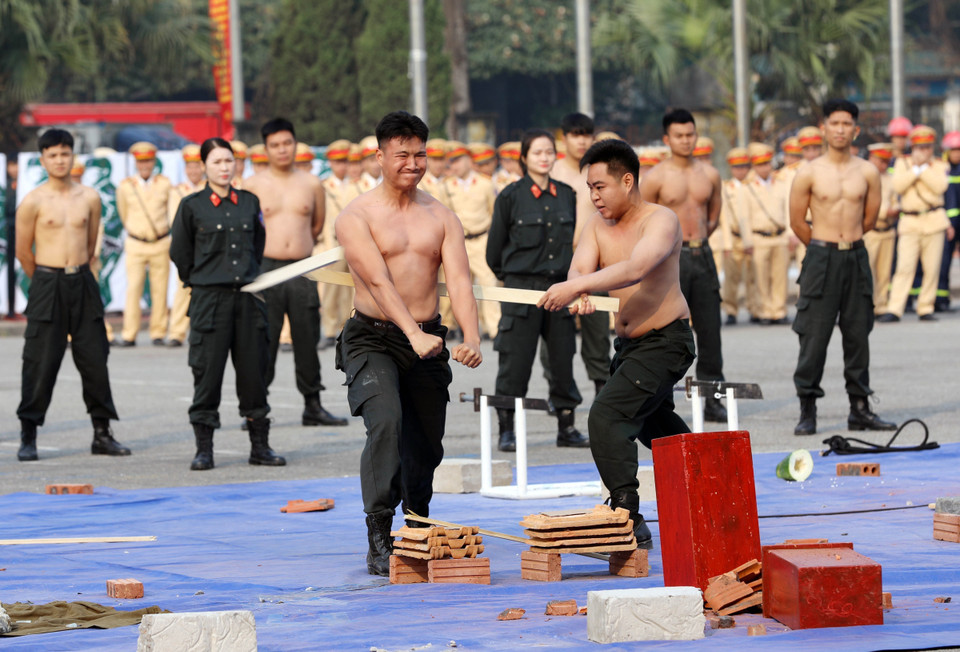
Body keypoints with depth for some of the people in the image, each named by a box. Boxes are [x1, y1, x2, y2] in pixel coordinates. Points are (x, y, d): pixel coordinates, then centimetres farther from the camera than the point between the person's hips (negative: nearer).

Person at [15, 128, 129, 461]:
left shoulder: (89, 197, 6)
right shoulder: (33, 201, -4)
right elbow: (23, 251, 4)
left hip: (83, 284, 4)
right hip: (46, 285, -4)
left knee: (95, 359, 5)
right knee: (40, 362, -3)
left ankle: (102, 434, 13)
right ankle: (28, 437, 3)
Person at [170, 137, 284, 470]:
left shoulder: (250, 202, 9)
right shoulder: (191, 205, -1)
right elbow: (180, 253, 6)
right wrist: (202, 282, 10)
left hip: (248, 296, 3)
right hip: (209, 299, -3)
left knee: (253, 369, 5)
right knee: (207, 371, -3)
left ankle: (260, 446, 13)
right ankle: (203, 449, 3)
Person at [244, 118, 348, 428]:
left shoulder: (312, 184, 9)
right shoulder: (253, 185, 2)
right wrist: (271, 246, 7)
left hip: (302, 270, 2)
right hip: (265, 270, -2)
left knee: (307, 339, 5)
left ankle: (312, 406, 12)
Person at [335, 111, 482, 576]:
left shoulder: (441, 217, 7)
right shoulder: (357, 217, -6)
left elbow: (459, 280, -6)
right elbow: (379, 282, -18)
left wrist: (471, 338, -24)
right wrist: (414, 335, -32)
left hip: (428, 340, 5)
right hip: (373, 339, -4)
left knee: (427, 444, 12)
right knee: (386, 420, -27)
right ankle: (379, 540, -27)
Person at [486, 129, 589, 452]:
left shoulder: (566, 195, 8)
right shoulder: (511, 196, -4)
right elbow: (495, 246, 3)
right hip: (521, 289, -4)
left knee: (563, 358, 7)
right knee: (516, 361, -3)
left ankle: (566, 428, 16)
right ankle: (506, 430, 5)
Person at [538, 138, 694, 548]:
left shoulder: (660, 221, -17)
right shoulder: (597, 226, 4)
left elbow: (635, 269, -35)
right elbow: (579, 269, -13)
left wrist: (576, 285, -46)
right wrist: (579, 293, -38)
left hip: (665, 341, -9)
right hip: (627, 343, 9)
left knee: (608, 415, -24)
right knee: (655, 423, 27)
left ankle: (629, 521, -28)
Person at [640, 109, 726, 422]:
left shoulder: (709, 175, 9)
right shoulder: (655, 178, -5)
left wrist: (697, 238, 13)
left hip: (702, 255, 5)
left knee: (710, 331, 4)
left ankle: (712, 399, 11)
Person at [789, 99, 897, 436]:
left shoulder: (867, 172, 4)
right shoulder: (809, 173, -3)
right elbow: (797, 221, 4)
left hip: (857, 258, 3)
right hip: (821, 259, -3)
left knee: (858, 335, 6)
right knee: (814, 336, -5)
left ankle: (860, 408, 13)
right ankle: (807, 411, -2)